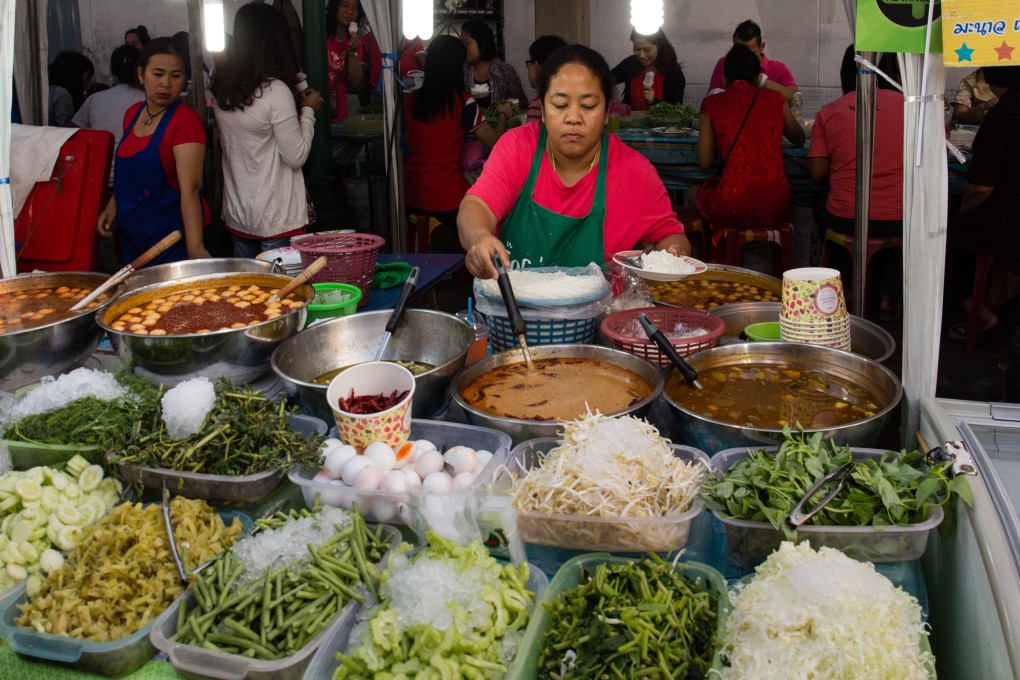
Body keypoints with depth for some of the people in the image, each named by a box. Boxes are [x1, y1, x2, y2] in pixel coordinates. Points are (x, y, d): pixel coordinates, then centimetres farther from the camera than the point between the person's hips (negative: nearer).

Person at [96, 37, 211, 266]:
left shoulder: (186, 120, -15)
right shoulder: (132, 114, 7)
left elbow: (190, 188, -25)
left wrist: (195, 246, -34)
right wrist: (113, 206, 6)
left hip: (173, 235, -7)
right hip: (132, 235, 7)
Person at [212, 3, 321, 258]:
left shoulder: (223, 89, 2)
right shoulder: (276, 91, -17)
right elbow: (296, 157, -13)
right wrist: (308, 111, 0)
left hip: (236, 214, 7)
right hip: (276, 218, -6)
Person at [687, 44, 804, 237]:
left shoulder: (712, 104, 0)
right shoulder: (775, 99, 6)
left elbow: (705, 162, 2)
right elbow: (799, 140, 21)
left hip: (731, 210, -3)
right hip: (776, 209, 3)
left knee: (691, 194, 30)